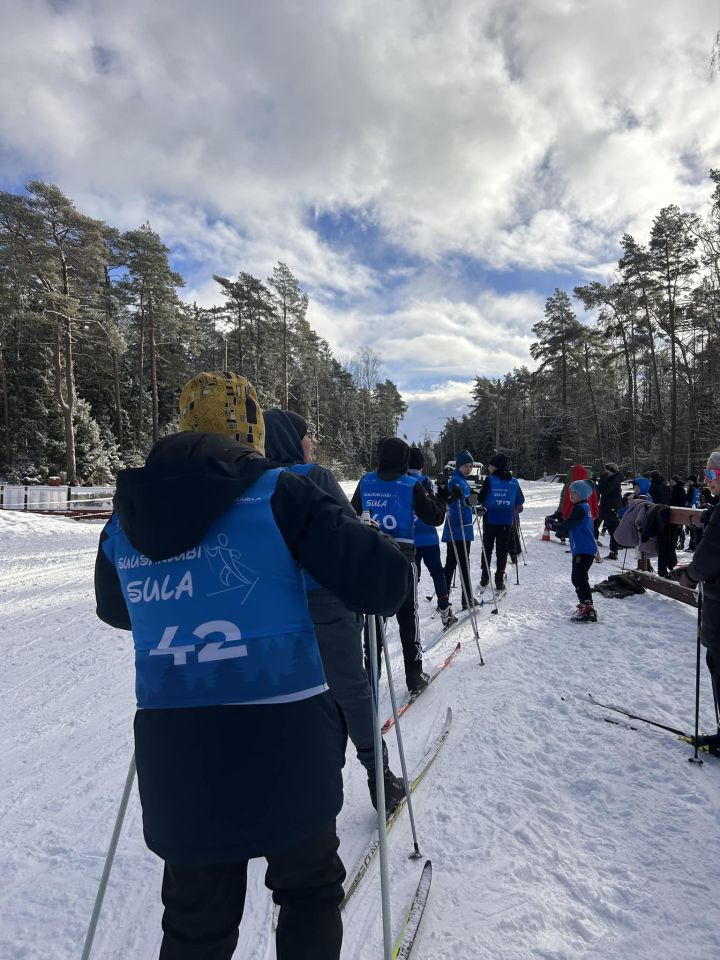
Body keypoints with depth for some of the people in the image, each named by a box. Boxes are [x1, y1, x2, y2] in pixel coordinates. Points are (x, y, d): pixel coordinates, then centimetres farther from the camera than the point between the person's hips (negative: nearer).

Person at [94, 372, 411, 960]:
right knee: (310, 891, 25)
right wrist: (385, 581, 9)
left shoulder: (125, 520, 4)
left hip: (174, 764, 4)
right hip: (284, 749, -3)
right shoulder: (276, 493, -11)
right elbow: (382, 579, -14)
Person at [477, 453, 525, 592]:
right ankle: (499, 580, 6)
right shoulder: (514, 481, 2)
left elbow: (481, 498, -10)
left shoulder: (490, 479, -9)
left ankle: (485, 578, 16)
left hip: (490, 519, -2)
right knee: (502, 550, 7)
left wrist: (483, 505, 12)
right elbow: (520, 501, 10)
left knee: (487, 548, 12)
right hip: (507, 521, 2)